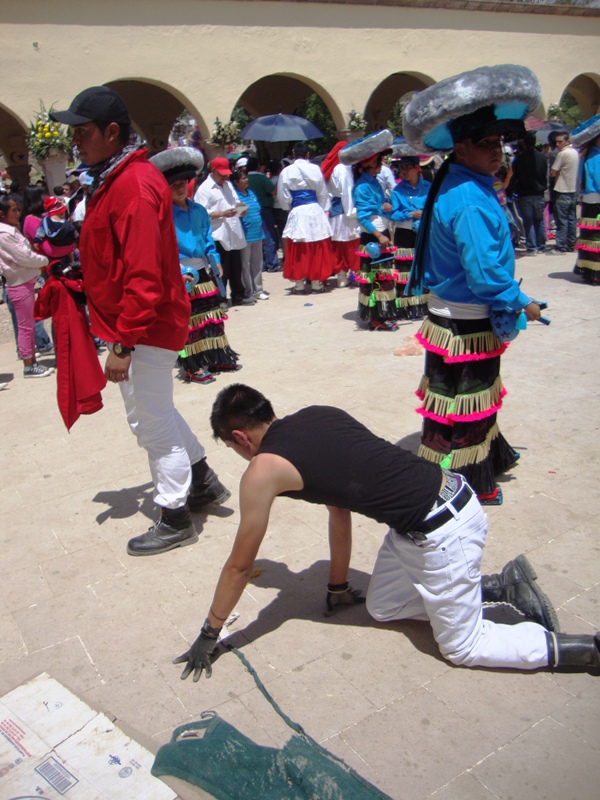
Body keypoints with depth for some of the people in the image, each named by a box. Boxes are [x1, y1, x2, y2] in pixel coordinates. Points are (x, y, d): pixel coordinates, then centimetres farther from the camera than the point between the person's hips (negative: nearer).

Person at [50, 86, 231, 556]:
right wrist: (119, 335, 14)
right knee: (155, 412, 20)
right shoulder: (115, 180, 13)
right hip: (144, 326, 10)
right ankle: (203, 483, 36)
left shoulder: (134, 185, -19)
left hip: (144, 329, -10)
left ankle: (175, 519, 17)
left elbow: (143, 277, -25)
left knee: (152, 421, 2)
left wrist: (123, 344, -24)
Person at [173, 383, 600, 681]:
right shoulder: (319, 415, 11)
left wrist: (208, 637, 16)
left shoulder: (263, 470, -11)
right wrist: (338, 589, 30)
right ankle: (501, 585, 24)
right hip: (449, 493, 9)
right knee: (381, 607, 23)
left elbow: (240, 565, 0)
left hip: (442, 533, -8)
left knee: (463, 647, 12)